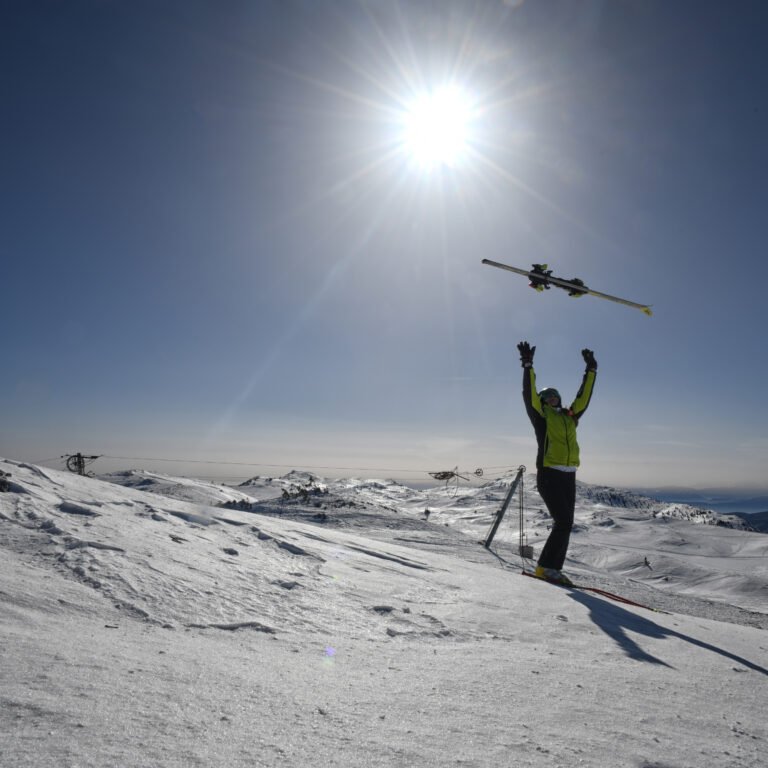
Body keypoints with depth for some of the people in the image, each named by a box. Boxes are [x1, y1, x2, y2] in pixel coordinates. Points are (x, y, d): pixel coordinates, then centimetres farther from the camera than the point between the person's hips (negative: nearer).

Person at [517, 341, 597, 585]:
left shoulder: (569, 417, 19)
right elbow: (529, 394, -9)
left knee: (565, 524, 6)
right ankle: (545, 566, -3)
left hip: (568, 476, 7)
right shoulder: (540, 415, 3)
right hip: (549, 475, -7)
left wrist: (591, 370, 25)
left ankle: (553, 568, 13)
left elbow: (584, 396, 25)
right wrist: (528, 366, -17)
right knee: (563, 522, -13)